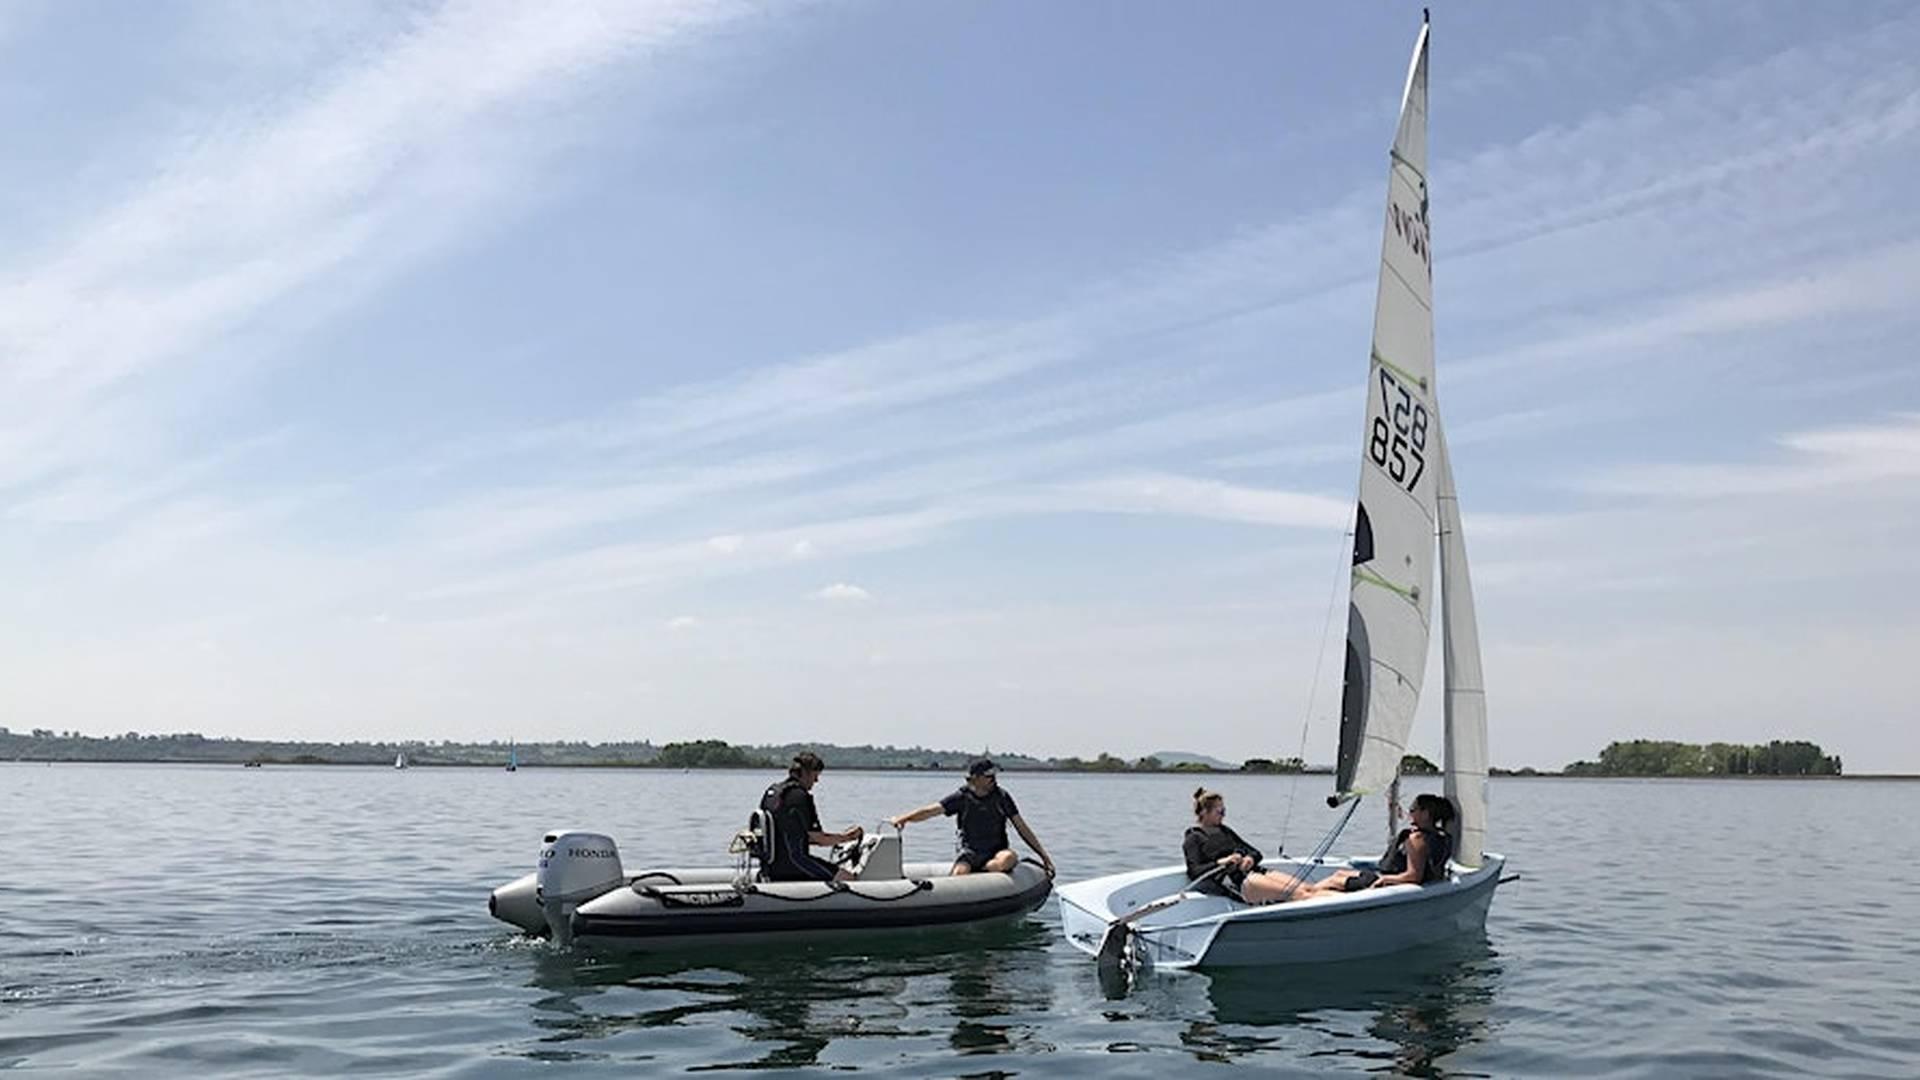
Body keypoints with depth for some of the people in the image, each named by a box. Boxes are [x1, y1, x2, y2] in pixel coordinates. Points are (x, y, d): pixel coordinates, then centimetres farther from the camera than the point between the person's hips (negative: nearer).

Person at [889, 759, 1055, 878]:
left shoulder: (1002, 797, 3)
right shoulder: (962, 798, -2)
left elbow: (1022, 828, 7)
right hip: (970, 851, -2)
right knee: (959, 873, -35)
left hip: (996, 851, 2)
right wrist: (904, 818, -24)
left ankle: (975, 872, -18)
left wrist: (1044, 855, 4)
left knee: (1009, 858, -34)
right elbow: (931, 810, -9)